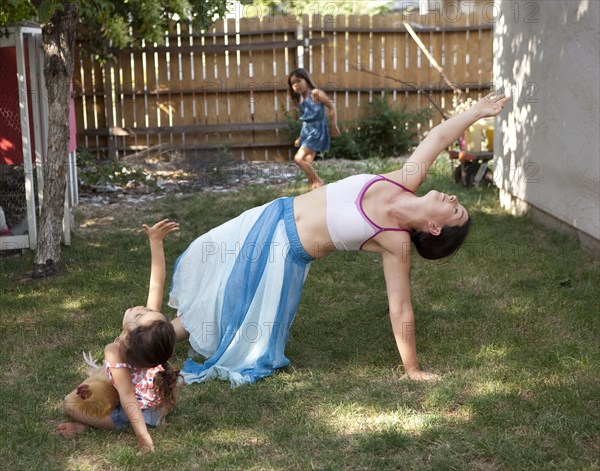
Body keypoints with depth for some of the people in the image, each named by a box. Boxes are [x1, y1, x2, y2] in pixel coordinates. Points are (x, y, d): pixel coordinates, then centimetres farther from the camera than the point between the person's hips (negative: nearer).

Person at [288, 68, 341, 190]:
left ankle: (318, 181, -2)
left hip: (317, 131, -8)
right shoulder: (300, 99, 10)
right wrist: (300, 138, 20)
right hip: (306, 132, 8)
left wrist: (334, 126, -12)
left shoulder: (315, 93, -12)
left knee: (298, 158, -17)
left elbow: (331, 106, -11)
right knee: (307, 164, 9)